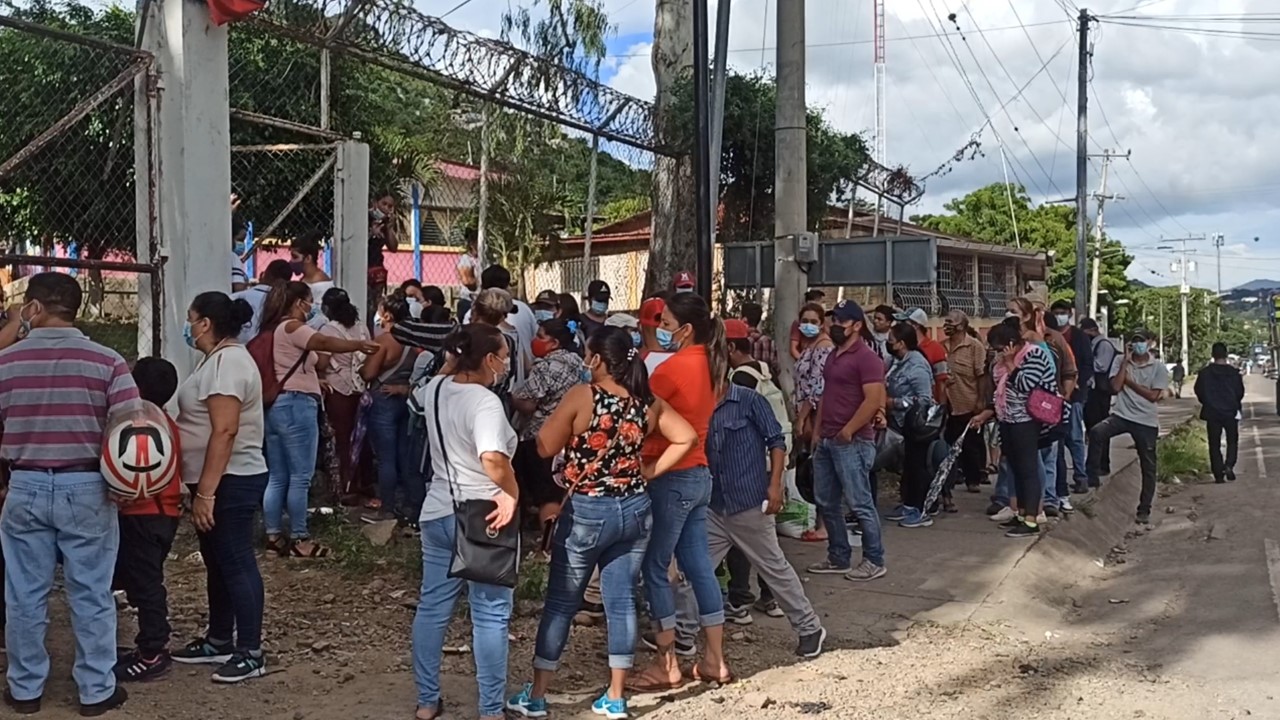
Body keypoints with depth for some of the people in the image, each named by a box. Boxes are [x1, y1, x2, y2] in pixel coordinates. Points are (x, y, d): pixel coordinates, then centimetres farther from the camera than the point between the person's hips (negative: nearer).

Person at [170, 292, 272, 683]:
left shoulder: (227, 362, -19)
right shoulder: (218, 358, 15)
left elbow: (224, 432, -26)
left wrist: (205, 493, -26)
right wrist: (203, 488, 20)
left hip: (231, 482, -11)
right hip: (218, 481, 11)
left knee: (236, 564, -4)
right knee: (219, 563, 17)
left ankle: (251, 653, 3)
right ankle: (219, 641, 28)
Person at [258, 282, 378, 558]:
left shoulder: (273, 330, 21)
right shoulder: (292, 328, -9)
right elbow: (324, 342, -25)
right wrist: (359, 345, -25)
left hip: (274, 406, 10)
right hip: (295, 405, -10)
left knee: (277, 478, 11)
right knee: (300, 477, -5)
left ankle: (273, 537, 13)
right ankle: (299, 540, -2)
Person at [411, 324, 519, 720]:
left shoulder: (435, 388, 4)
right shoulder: (486, 402, -20)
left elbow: (417, 399, 30)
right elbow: (493, 458, -36)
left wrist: (452, 364, 30)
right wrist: (512, 493, -21)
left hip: (437, 515, 8)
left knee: (432, 607, 15)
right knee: (490, 616, 3)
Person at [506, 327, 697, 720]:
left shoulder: (582, 395, -14)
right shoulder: (647, 401, 1)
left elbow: (544, 447, -11)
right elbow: (687, 438, 6)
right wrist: (649, 471, 6)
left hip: (587, 511, -4)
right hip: (635, 509, 5)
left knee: (560, 602, 6)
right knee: (622, 600, 10)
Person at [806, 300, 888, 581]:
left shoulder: (866, 357, -12)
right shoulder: (833, 356, 17)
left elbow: (873, 400, -19)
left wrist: (847, 431, -16)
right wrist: (817, 431, 16)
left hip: (852, 442, -9)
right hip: (826, 440, 9)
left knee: (860, 503, -4)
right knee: (827, 503, 12)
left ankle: (874, 561, 7)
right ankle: (838, 558, 23)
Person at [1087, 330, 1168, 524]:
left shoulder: (1158, 368, 2)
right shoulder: (1122, 363, 7)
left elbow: (1153, 396, -7)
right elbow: (1116, 387, -7)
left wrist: (1129, 381, -5)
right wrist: (1126, 362, -7)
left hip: (1146, 421, 0)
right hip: (1121, 415, 1)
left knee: (1148, 467, 4)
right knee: (1096, 432, -29)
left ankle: (1144, 510, 16)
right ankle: (1092, 479, -21)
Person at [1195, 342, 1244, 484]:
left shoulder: (1204, 373, -6)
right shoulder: (1234, 373, -7)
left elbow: (1199, 392, -2)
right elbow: (1240, 392, -1)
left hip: (1212, 413, 0)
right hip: (1231, 413, 0)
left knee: (1214, 444, 7)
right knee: (1232, 441, 14)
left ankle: (1219, 474, 3)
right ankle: (1229, 465, -9)